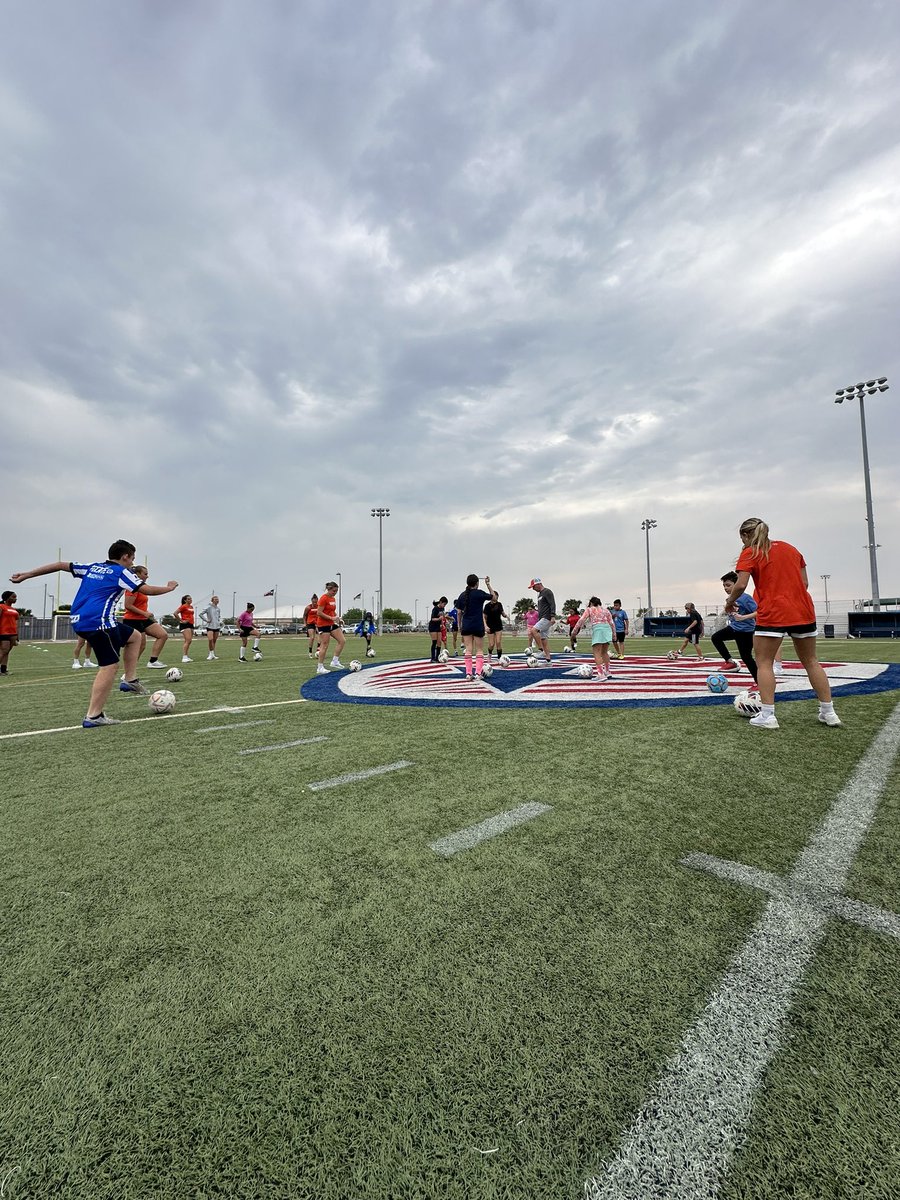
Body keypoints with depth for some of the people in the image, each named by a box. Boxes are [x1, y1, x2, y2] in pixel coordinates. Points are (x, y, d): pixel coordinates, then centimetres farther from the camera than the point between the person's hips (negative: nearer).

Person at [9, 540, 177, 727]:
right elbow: (147, 590, -8)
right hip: (98, 622, -9)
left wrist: (26, 575, 28)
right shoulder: (121, 572, -2)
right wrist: (169, 587, 8)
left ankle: (130, 680, 17)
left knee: (135, 636, 21)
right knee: (109, 666, -8)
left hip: (79, 621, 9)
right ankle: (93, 716, -8)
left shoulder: (92, 567, 20)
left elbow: (61, 565, 21)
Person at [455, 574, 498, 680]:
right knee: (479, 650, 6)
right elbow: (494, 597, 4)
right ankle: (478, 673, 1)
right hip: (478, 626, -3)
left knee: (468, 650, 6)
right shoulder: (479, 593, -8)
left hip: (466, 626, 3)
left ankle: (468, 673, 3)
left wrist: (460, 625, 16)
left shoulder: (463, 595, 4)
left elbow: (459, 612, 6)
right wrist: (488, 584, 6)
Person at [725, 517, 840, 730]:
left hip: (772, 614, -6)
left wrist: (730, 601, 2)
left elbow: (740, 585, -15)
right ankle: (828, 712, 22)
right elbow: (805, 582, 14)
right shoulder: (790, 548, 16)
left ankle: (767, 716, -3)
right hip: (803, 611, 6)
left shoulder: (750, 553, -3)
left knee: (764, 663, 2)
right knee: (811, 661, 16)